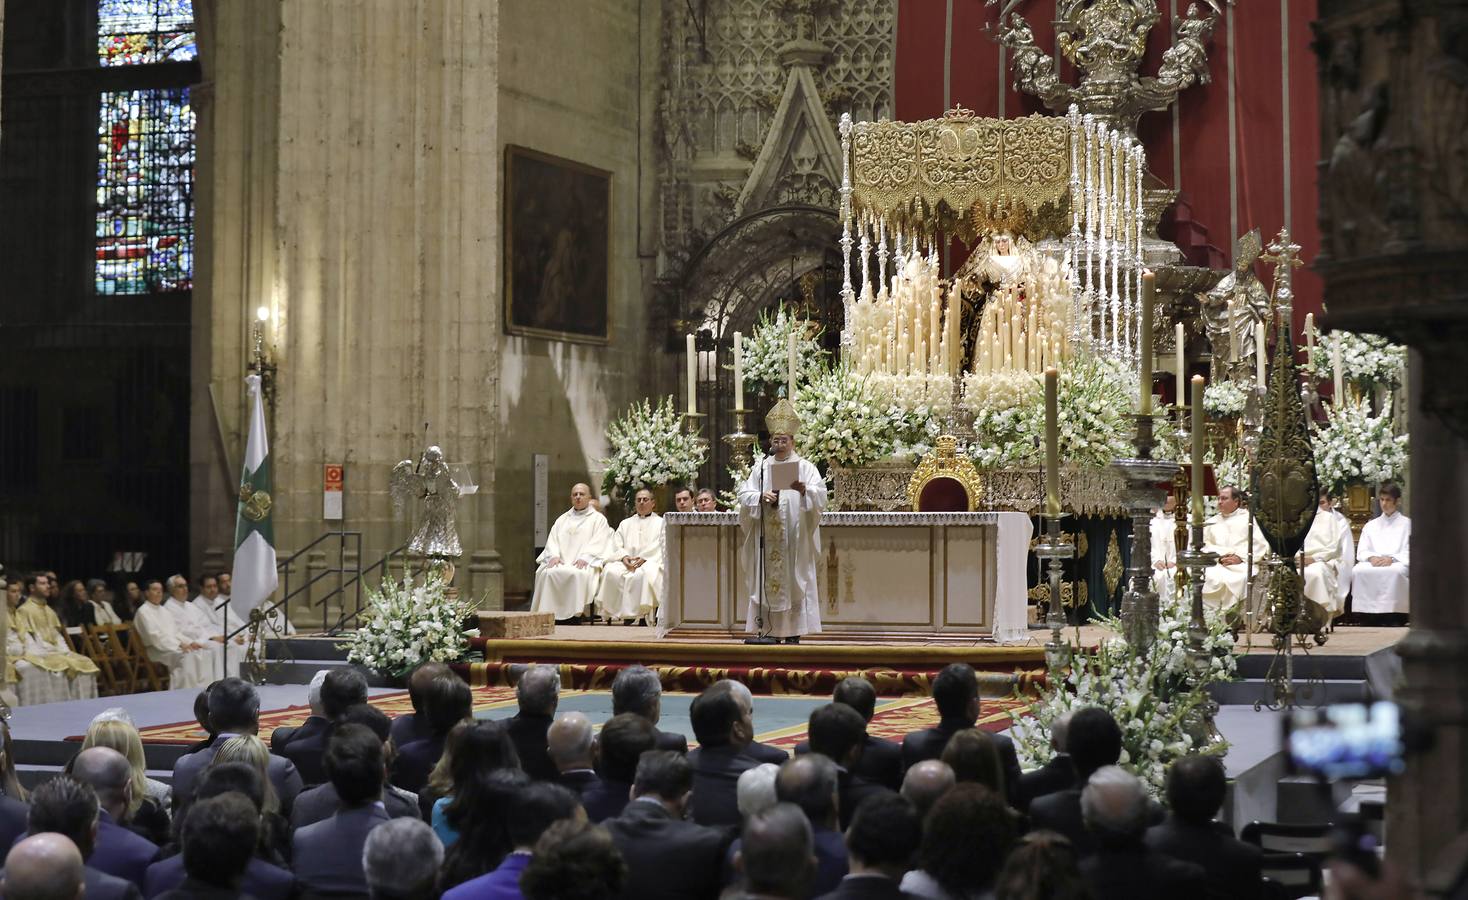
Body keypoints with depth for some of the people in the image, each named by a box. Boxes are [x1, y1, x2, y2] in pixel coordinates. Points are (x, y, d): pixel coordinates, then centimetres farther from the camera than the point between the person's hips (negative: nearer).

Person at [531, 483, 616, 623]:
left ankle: (574, 613, -35)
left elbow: (598, 543, 0)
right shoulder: (563, 519, 27)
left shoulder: (598, 519, 14)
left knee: (577, 574, -38)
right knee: (548, 573, -30)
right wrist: (554, 555, -7)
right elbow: (552, 539, 15)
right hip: (561, 561, 4)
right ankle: (548, 613, -29)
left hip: (584, 563, -3)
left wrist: (585, 557, -17)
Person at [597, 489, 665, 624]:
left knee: (647, 573, -39)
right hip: (626, 562, 3)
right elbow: (616, 546, 15)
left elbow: (663, 548, 2)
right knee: (611, 571, -30)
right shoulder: (625, 523, 28)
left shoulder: (661, 523, 17)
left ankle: (644, 613, -36)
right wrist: (623, 557, -8)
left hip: (651, 561, -3)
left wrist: (644, 558, -14)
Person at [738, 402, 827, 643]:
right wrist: (761, 497, -15)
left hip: (794, 539, -2)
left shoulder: (805, 467, 5)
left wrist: (804, 490, -27)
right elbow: (744, 495, 5)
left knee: (792, 582, -5)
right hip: (766, 540, 2)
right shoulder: (760, 467, 13)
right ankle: (768, 630, 2)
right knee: (767, 583, -1)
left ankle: (792, 632, -4)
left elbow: (820, 496, -7)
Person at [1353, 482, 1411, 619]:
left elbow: (1409, 553, 4)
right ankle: (1364, 611, -35)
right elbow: (1361, 552, 16)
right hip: (1373, 563, 3)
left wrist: (1391, 559, -14)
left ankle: (1392, 611, -42)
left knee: (1396, 571, -40)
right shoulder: (1371, 525, 27)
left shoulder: (1407, 524, 17)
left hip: (1398, 563, -3)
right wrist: (1371, 558, -8)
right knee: (1358, 571, -33)